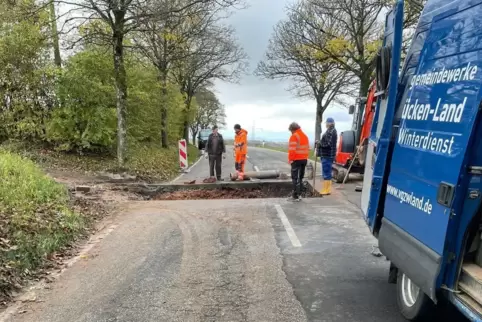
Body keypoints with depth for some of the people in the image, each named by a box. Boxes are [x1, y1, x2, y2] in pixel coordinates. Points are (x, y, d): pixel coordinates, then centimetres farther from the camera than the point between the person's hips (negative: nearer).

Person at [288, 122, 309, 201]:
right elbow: (307, 148, 14)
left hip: (296, 160, -8)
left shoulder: (294, 136, -12)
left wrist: (290, 159, -10)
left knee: (295, 178, -4)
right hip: (304, 159, 8)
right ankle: (299, 194, 21)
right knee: (300, 177, 15)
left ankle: (295, 196, -5)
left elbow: (292, 149, -18)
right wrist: (305, 157, 16)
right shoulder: (305, 136, 15)